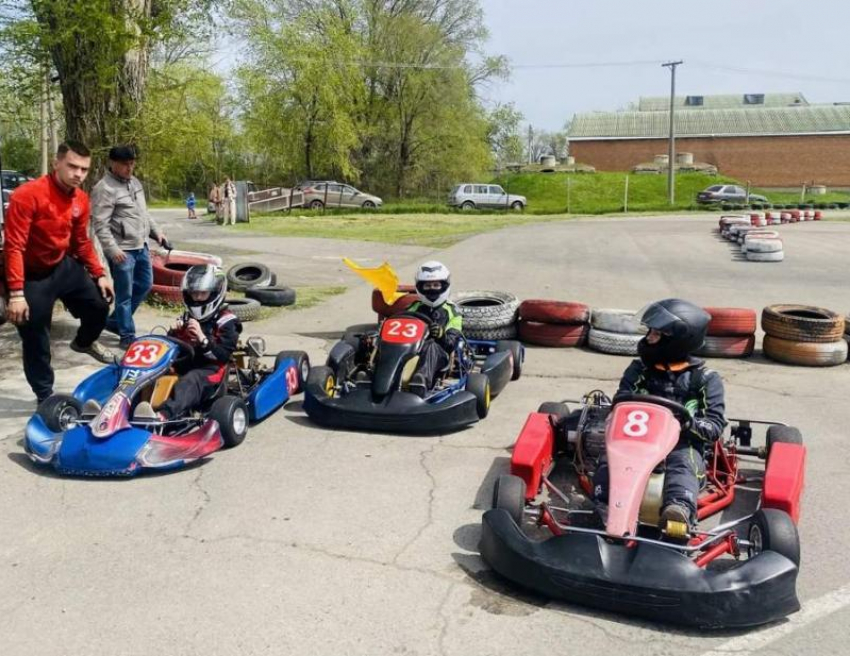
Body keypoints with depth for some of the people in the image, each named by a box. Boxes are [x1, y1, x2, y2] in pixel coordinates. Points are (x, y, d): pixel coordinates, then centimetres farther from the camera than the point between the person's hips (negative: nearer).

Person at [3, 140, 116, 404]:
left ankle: (84, 342, 46)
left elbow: (82, 242, 11)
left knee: (99, 305, 14)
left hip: (65, 266, 6)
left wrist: (99, 274, 8)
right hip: (32, 275, -6)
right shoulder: (27, 195, -26)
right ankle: (45, 396, 20)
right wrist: (16, 293, -30)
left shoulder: (81, 199, -3)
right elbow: (14, 247, -26)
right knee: (36, 342, 3)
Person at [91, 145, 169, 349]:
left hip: (141, 246, 9)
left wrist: (156, 231, 17)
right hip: (122, 250, -9)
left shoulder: (135, 182, 14)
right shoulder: (104, 188, -14)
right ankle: (127, 336, 13)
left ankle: (114, 321, 31)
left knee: (145, 284, 18)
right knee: (124, 295, 0)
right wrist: (112, 249, -24)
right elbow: (100, 224, -18)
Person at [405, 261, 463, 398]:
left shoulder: (451, 312, 18)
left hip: (438, 354, -2)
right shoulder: (413, 308, 27)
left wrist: (442, 335, -18)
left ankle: (421, 381, -64)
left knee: (431, 345, -38)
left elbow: (452, 342, 6)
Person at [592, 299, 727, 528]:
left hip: (682, 445, -2)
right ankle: (604, 505, -53)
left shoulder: (705, 379, 10)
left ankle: (680, 511, -61)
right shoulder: (639, 370, 17)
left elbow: (715, 427, 3)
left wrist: (685, 422, -17)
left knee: (682, 464, -36)